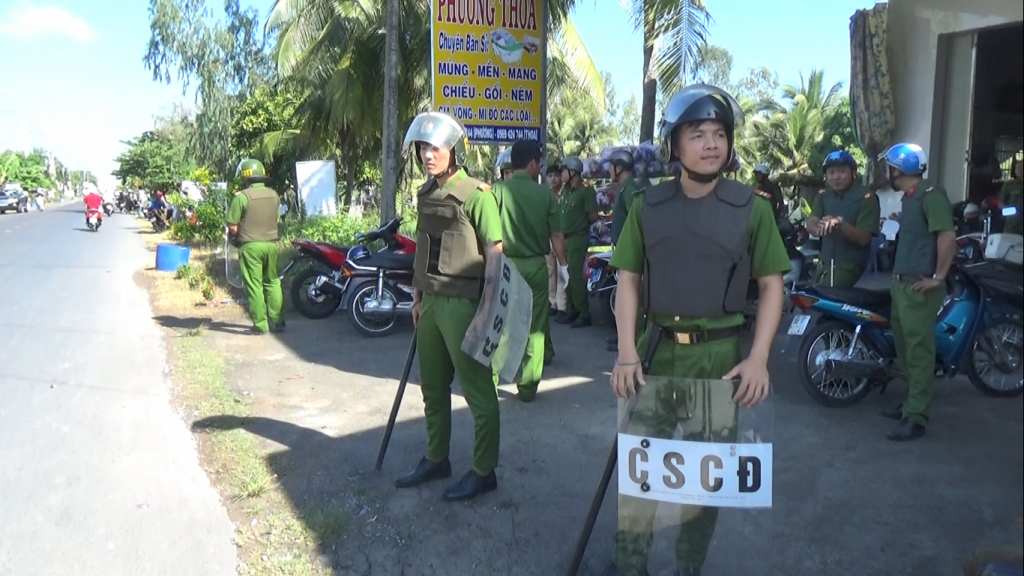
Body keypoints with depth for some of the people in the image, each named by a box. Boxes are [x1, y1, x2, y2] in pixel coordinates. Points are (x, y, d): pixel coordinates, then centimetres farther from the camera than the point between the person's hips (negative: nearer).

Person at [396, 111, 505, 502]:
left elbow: (494, 254, -15)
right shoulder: (425, 194, 12)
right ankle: (436, 459, 32)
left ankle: (484, 472, 12)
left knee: (478, 392, 1)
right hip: (431, 302, 8)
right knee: (433, 388, 17)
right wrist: (417, 297, 19)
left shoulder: (476, 194, -12)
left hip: (462, 304, -8)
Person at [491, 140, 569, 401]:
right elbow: (556, 235, -1)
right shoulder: (544, 193, -3)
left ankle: (489, 380, 12)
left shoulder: (497, 190, -7)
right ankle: (527, 387, 14)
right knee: (534, 327, 9)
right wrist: (562, 264, 12)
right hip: (535, 265, 1)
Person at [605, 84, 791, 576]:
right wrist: (626, 352, -8)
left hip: (719, 354, 0)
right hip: (657, 350, 1)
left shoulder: (751, 208, -1)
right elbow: (628, 279, 3)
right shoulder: (648, 207, 2)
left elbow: (771, 285, 0)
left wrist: (758, 358, -12)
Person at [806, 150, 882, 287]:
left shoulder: (866, 198, -8)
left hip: (849, 265, -6)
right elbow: (811, 222, -5)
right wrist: (819, 227, -29)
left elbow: (863, 238, -14)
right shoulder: (823, 195, 9)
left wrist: (840, 223, -31)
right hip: (824, 262, 6)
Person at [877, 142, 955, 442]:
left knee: (918, 351, -8)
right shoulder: (909, 198, 16)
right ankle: (912, 402, 28)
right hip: (902, 284, 10)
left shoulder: (930, 194, -14)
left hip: (919, 288, -10)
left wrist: (938, 277, -21)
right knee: (905, 348, 17)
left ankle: (915, 418, -6)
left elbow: (948, 237, -22)